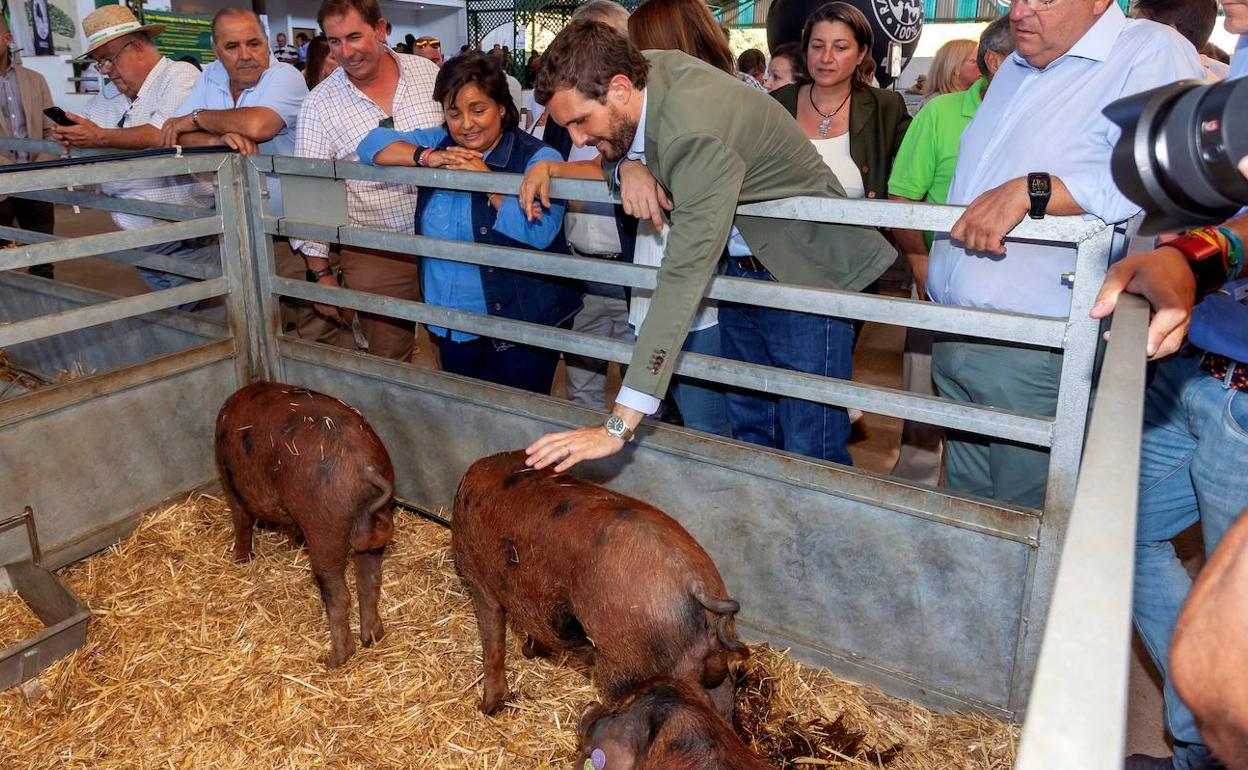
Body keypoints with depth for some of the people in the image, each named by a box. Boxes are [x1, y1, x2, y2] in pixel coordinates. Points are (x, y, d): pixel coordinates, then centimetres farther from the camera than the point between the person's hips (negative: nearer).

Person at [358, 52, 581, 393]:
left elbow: (538, 232, -25)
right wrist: (427, 157, -16)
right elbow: (372, 144, -1)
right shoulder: (439, 144, 6)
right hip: (452, 327, 6)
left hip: (522, 328, -5)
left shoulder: (538, 158, -11)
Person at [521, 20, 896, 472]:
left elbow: (683, 279, -40)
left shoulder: (698, 137, -34)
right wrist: (628, 167, -20)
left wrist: (618, 426, -43)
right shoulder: (648, 68, -10)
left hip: (807, 270, -8)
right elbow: (614, 152, 9)